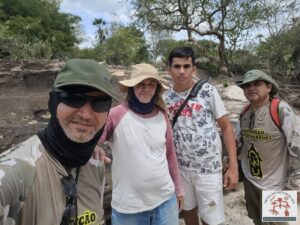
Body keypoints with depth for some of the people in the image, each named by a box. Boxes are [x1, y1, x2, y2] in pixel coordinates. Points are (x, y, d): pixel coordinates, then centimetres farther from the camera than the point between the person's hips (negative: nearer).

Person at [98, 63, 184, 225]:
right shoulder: (116, 115, -14)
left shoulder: (162, 116, 0)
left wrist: (178, 189, 15)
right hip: (128, 207, -3)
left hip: (165, 200, 4)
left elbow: (170, 154, 9)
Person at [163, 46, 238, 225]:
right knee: (188, 210, 21)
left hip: (208, 168, -3)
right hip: (180, 167, 3)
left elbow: (226, 127, -6)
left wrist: (233, 166, -10)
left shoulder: (208, 91, -10)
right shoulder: (166, 98, -1)